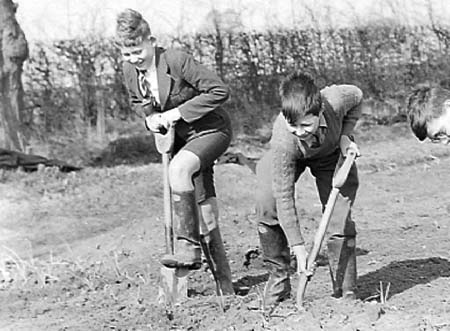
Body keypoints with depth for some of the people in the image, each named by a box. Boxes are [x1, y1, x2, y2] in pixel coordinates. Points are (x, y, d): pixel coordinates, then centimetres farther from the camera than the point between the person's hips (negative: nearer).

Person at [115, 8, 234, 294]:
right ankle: (225, 288, 15)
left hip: (211, 130, -7)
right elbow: (138, 103, 15)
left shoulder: (177, 60, -25)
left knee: (179, 167, -36)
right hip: (180, 136, 7)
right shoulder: (130, 71, -6)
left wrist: (178, 112, -27)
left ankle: (188, 248, -29)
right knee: (204, 211, 7)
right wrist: (150, 118, -8)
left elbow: (220, 91, -26)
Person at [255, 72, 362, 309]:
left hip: (332, 153, 1)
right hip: (291, 157, -1)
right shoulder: (283, 141, -41)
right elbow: (284, 196, -35)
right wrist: (298, 247, -34)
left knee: (340, 219, -11)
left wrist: (345, 135, -21)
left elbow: (356, 97, -11)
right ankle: (278, 279, -3)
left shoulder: (335, 101, -39)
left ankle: (346, 294, 0)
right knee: (267, 205, -22)